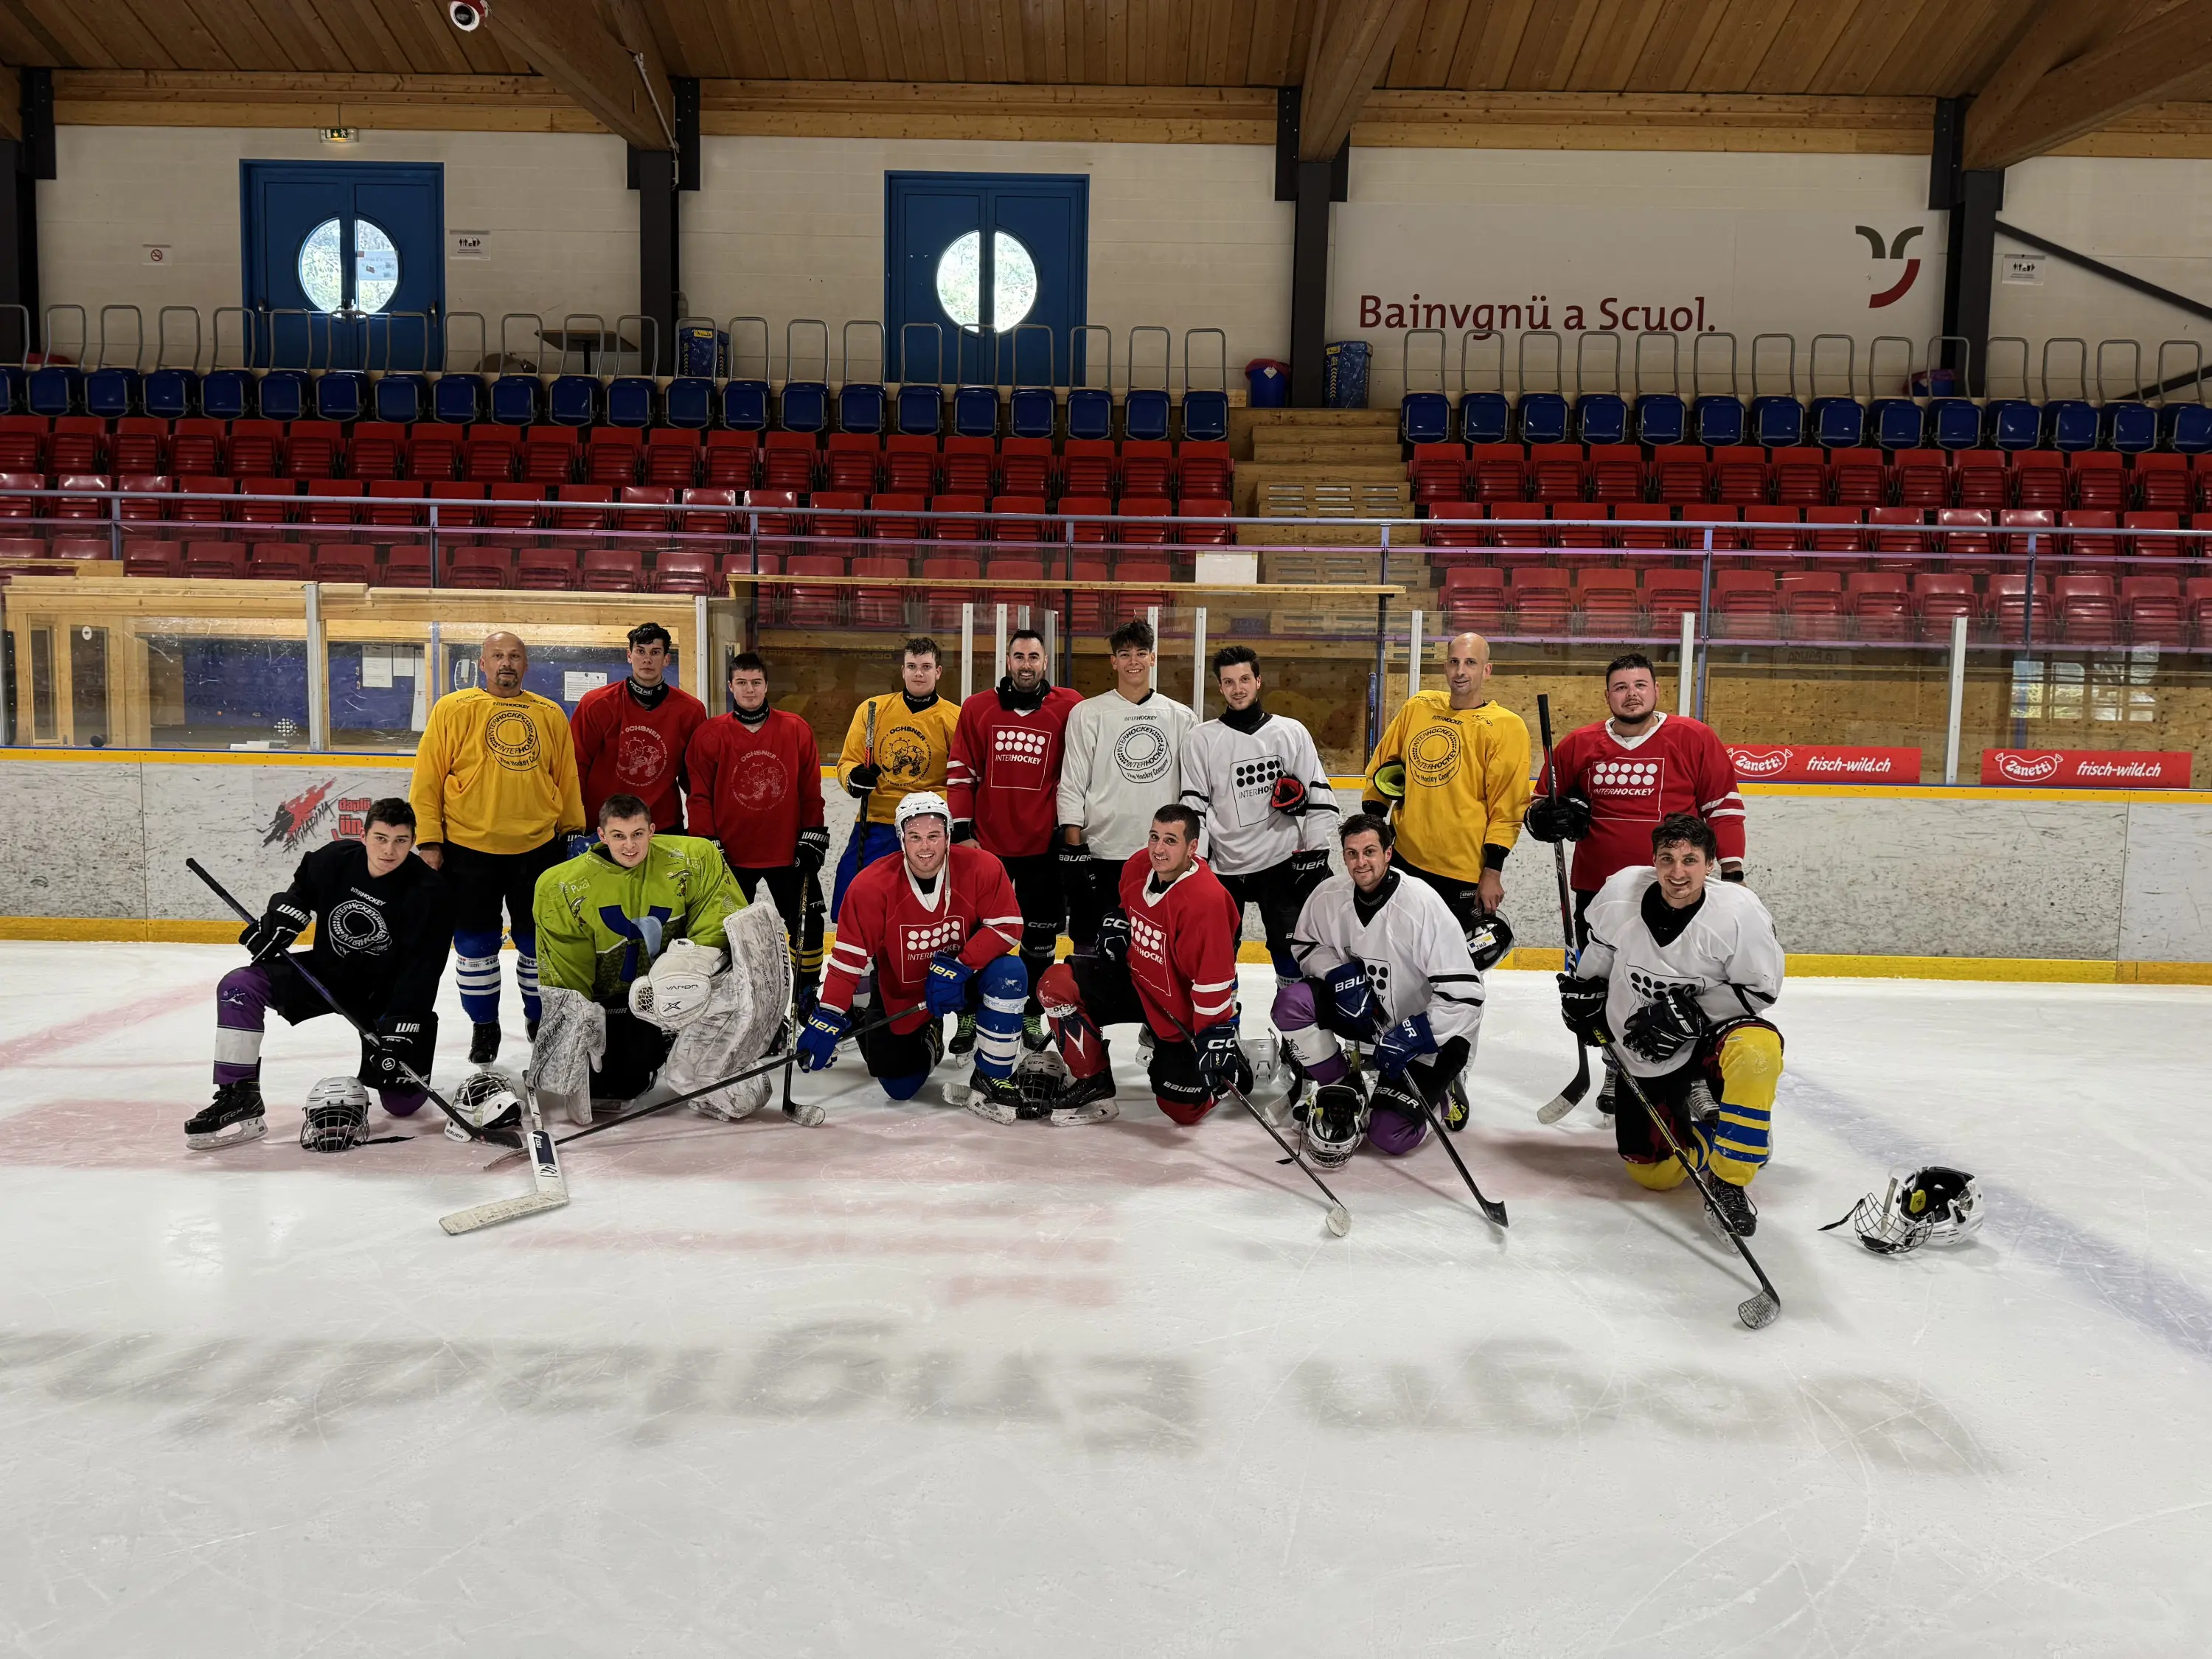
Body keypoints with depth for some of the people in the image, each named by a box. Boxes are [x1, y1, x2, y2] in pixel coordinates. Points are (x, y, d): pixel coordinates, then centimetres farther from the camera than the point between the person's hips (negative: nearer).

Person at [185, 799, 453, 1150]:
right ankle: (239, 1099, -11)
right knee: (239, 987, -18)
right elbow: (302, 890, 14)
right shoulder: (333, 859, -12)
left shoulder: (429, 893, -23)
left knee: (402, 1102, -9)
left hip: (386, 995, -4)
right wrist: (279, 923, -4)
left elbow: (420, 974, -25)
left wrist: (396, 1035, -30)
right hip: (326, 972, 4)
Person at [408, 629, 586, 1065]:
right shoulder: (453, 709, -2)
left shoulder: (550, 715, 6)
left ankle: (541, 1018, 28)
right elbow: (427, 779, -3)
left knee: (539, 942, 9)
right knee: (475, 943, 7)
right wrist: (429, 840, -6)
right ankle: (484, 1024, 24)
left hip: (538, 846, 2)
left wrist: (573, 831, 11)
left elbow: (567, 778, 12)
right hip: (469, 849, -2)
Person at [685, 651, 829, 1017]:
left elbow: (811, 790, 2)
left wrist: (813, 837, -1)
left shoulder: (797, 730, -1)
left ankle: (807, 991, 23)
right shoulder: (710, 735, -4)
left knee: (807, 923, 5)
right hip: (732, 854, 0)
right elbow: (700, 795, -3)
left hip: (788, 852, 1)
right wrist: (707, 845, -8)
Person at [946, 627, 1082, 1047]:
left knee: (1040, 935, 8)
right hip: (986, 842, 1)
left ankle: (1032, 1015, 23)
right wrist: (961, 831, -3)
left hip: (1042, 846, 0)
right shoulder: (977, 709, 2)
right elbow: (960, 772, 2)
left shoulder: (1070, 709, -2)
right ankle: (968, 1016, 21)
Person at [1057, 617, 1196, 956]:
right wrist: (1073, 844, -8)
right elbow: (1072, 784, -2)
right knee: (1090, 942, 5)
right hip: (1101, 851, -2)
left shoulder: (1182, 717, 7)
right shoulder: (1088, 713, 0)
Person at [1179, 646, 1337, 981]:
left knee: (1292, 953, 2)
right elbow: (1193, 805, 1)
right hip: (1224, 867, 1)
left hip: (1282, 863, 0)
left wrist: (1315, 853, -1)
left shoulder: (1291, 732, 2)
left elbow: (1319, 794, 3)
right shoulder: (1201, 739, 1)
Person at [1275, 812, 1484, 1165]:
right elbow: (1306, 946, 7)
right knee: (1291, 1001, -21)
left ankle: (1436, 1087, 19)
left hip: (1421, 1029, -5)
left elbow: (1464, 992, -25)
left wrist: (1415, 1034, -32)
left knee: (1391, 1136, -15)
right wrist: (1339, 972, -14)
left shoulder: (1423, 904, -26)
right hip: (1364, 1014, 5)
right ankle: (1339, 1093, 0)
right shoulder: (1329, 896, -12)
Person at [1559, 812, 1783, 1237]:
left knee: (1757, 1049, -38)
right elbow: (1599, 947, 9)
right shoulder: (1621, 892, -14)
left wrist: (1692, 1013, -23)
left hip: (1711, 1039, -2)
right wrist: (1583, 990, 9)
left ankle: (1729, 1182, -21)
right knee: (1655, 1173, 2)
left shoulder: (1739, 911, -22)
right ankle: (1691, 1111, 34)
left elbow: (1760, 989, -13)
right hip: (1642, 1056, 3)